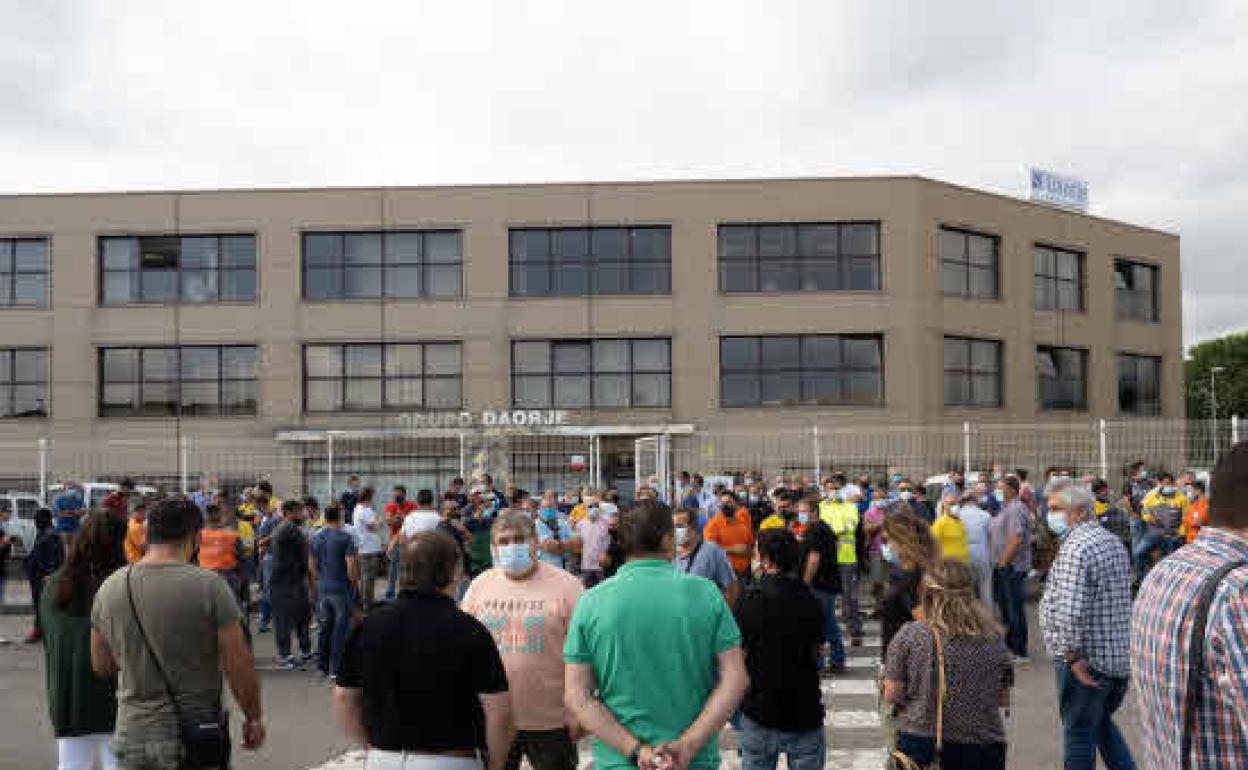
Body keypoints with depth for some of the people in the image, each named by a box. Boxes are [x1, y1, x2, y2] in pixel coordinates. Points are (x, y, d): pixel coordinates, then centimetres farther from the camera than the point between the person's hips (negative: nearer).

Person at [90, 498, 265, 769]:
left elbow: (101, 667, 11)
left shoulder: (108, 588, 1)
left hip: (132, 739, 5)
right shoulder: (209, 586, -13)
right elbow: (239, 667, -12)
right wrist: (253, 718, 2)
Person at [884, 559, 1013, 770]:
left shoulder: (909, 635, -7)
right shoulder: (993, 637, 1)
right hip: (982, 747, 2)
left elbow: (891, 695, -4)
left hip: (920, 743, -2)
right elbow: (1004, 699, 8)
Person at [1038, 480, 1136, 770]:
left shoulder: (1075, 547, -20)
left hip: (1086, 662, -9)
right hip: (1121, 657, 9)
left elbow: (1069, 612, -30)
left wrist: (1072, 657, -20)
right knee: (1102, 723, 25)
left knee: (1078, 732, 6)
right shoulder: (1113, 542, 11)